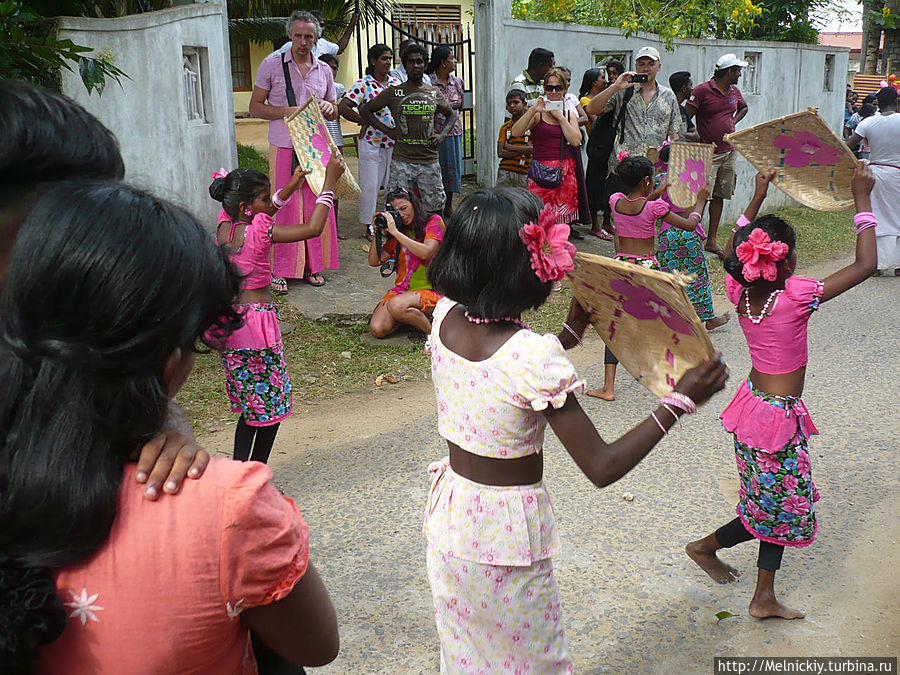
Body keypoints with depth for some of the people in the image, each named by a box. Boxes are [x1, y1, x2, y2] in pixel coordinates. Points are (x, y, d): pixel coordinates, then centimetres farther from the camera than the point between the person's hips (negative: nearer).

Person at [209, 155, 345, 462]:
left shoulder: (224, 226, 3)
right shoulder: (258, 232, -18)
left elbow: (260, 217, 24)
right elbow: (312, 228, -21)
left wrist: (290, 187, 20)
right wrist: (329, 181, -13)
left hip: (229, 319, 8)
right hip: (257, 320, -7)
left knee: (250, 406, 18)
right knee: (272, 404, 9)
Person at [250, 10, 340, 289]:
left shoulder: (324, 70, 12)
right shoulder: (272, 64, 1)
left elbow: (334, 113, 21)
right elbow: (255, 107, 1)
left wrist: (329, 107, -4)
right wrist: (288, 111, -14)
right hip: (283, 148, -4)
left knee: (317, 206, 5)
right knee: (285, 207, -4)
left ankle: (312, 266, 17)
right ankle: (281, 270, 4)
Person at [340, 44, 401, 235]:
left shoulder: (396, 83, 10)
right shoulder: (363, 84, -8)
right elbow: (343, 107, -15)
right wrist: (364, 122, -15)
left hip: (394, 142, 5)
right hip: (371, 143, -5)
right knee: (370, 186, 0)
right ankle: (369, 225, 11)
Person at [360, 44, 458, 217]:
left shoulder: (434, 93, 10)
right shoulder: (394, 92, 2)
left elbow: (452, 114, 25)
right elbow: (365, 110, 8)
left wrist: (442, 135, 7)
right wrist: (386, 130, -1)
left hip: (430, 161, 2)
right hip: (402, 161, -2)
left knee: (436, 209, 6)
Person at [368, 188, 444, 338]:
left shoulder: (433, 222, 0)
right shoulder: (399, 233, 14)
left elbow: (425, 253, -19)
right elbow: (374, 261, 10)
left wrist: (395, 232, -18)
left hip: (429, 290, -6)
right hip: (402, 290, 6)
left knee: (396, 305, -36)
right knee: (377, 329, -18)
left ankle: (431, 331, -12)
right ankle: (410, 315, 11)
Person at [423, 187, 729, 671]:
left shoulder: (445, 319, -9)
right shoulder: (534, 356, -28)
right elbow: (602, 468, -24)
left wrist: (570, 334, 13)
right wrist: (680, 399, -18)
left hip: (450, 514, 6)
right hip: (510, 532, -6)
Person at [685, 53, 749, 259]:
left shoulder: (734, 91, 12)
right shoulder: (702, 90, -8)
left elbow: (743, 107, 32)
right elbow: (685, 118, -12)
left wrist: (733, 122, 15)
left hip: (729, 152, 7)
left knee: (719, 195, 8)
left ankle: (712, 240, 13)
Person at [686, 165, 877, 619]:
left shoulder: (739, 290, -7)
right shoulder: (797, 296, -24)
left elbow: (732, 251, 15)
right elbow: (865, 265, -18)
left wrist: (758, 196, 15)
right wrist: (862, 199, -10)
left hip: (755, 402, 8)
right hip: (778, 416, -8)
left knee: (779, 505, 19)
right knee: (780, 509, 15)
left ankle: (764, 598, 28)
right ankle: (706, 546, 30)